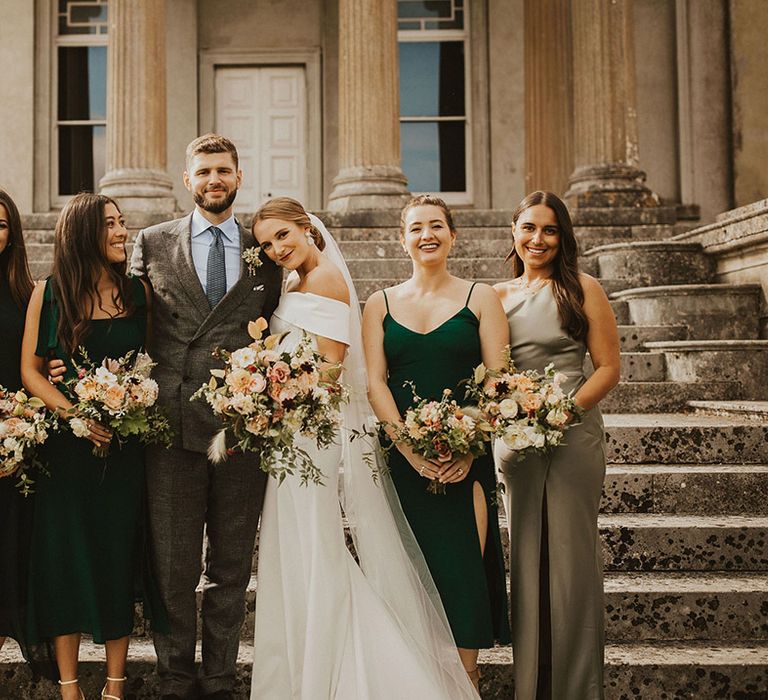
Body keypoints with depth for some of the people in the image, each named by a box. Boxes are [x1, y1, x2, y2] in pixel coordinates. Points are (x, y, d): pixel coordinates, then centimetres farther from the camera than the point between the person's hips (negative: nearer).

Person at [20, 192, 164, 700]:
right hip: (64, 447, -1)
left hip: (125, 447, 1)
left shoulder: (139, 292, 3)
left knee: (119, 554, 6)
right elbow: (31, 370, 0)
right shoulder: (48, 293, 0)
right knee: (65, 557, 5)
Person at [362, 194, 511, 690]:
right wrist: (410, 447, -10)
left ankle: (467, 676, 10)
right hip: (401, 455, 2)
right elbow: (375, 381, 2)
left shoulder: (480, 298, 5)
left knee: (464, 563, -3)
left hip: (465, 455, -1)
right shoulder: (381, 304, 10)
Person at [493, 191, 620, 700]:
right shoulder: (496, 297, 12)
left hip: (572, 434, -3)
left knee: (570, 557, 0)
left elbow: (609, 367, -3)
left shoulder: (581, 289, 1)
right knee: (525, 558, 7)